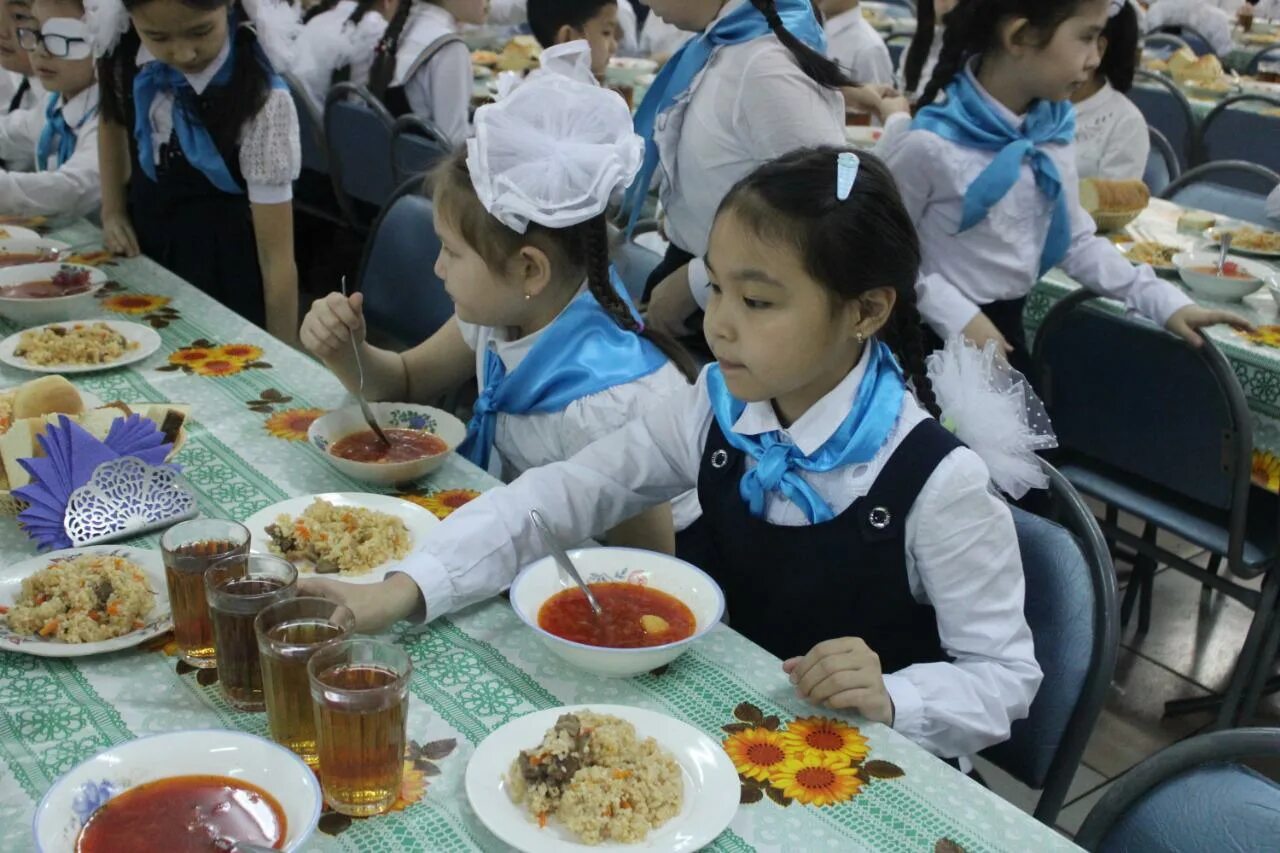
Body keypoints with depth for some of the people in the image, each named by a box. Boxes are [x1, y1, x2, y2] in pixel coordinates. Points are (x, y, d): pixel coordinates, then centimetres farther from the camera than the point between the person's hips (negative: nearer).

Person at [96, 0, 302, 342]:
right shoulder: (125, 52, -12)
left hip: (223, 274, -5)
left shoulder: (261, 102, -28)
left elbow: (276, 257, -26)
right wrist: (112, 210, 2)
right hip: (144, 254, 5)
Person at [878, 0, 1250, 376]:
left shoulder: (1053, 129, -4)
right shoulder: (930, 145, -23)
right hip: (937, 333, -6)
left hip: (1007, 327, 6)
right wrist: (955, 317, -23)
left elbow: (1075, 240, 5)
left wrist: (1161, 299, -2)